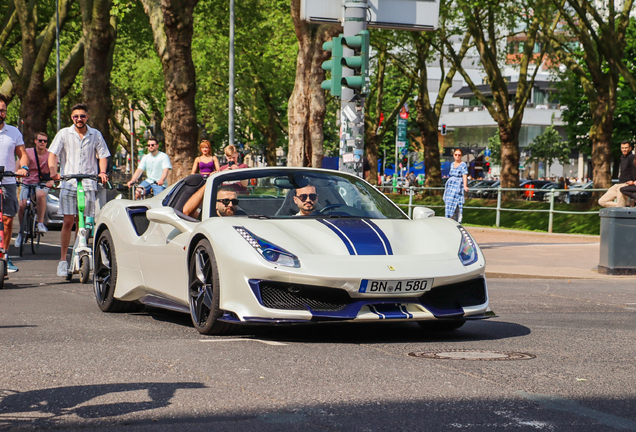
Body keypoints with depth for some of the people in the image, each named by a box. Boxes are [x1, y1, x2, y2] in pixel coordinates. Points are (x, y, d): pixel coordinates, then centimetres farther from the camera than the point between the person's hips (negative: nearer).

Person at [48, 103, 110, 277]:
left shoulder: (95, 135, 9)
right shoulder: (64, 134, 5)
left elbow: (103, 155, 11)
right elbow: (53, 154, 0)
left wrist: (102, 172, -7)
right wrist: (53, 172, -17)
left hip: (89, 184, 1)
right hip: (68, 183, -1)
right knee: (68, 222, -7)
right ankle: (63, 260, -2)